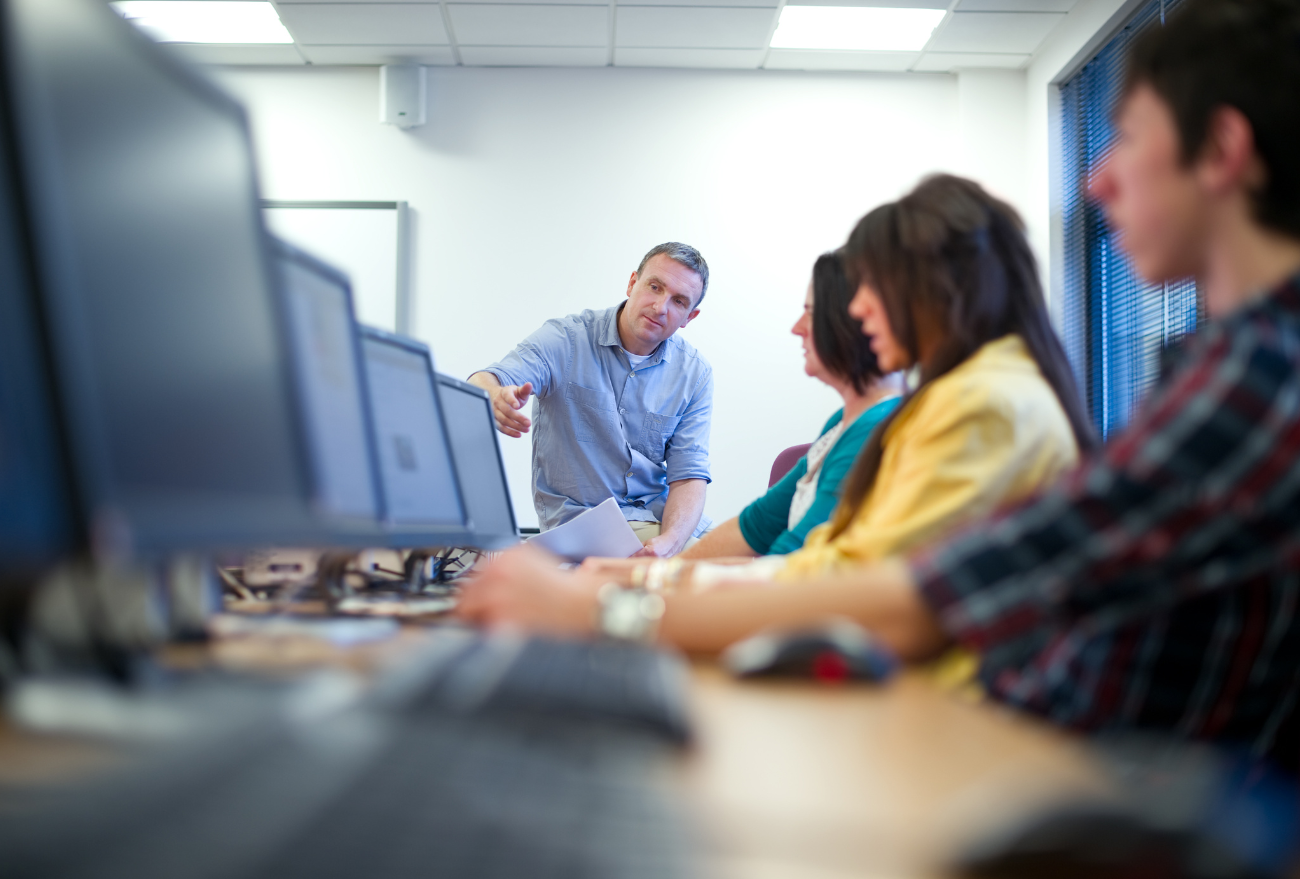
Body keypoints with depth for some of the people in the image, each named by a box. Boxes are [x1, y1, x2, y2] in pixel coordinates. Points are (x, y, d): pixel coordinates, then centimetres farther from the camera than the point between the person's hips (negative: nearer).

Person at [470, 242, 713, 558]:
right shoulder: (566, 338, -5)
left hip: (664, 520, 4)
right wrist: (497, 400, -47)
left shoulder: (695, 374, 4)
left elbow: (688, 475, -2)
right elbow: (481, 385, -19)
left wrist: (669, 541, -24)